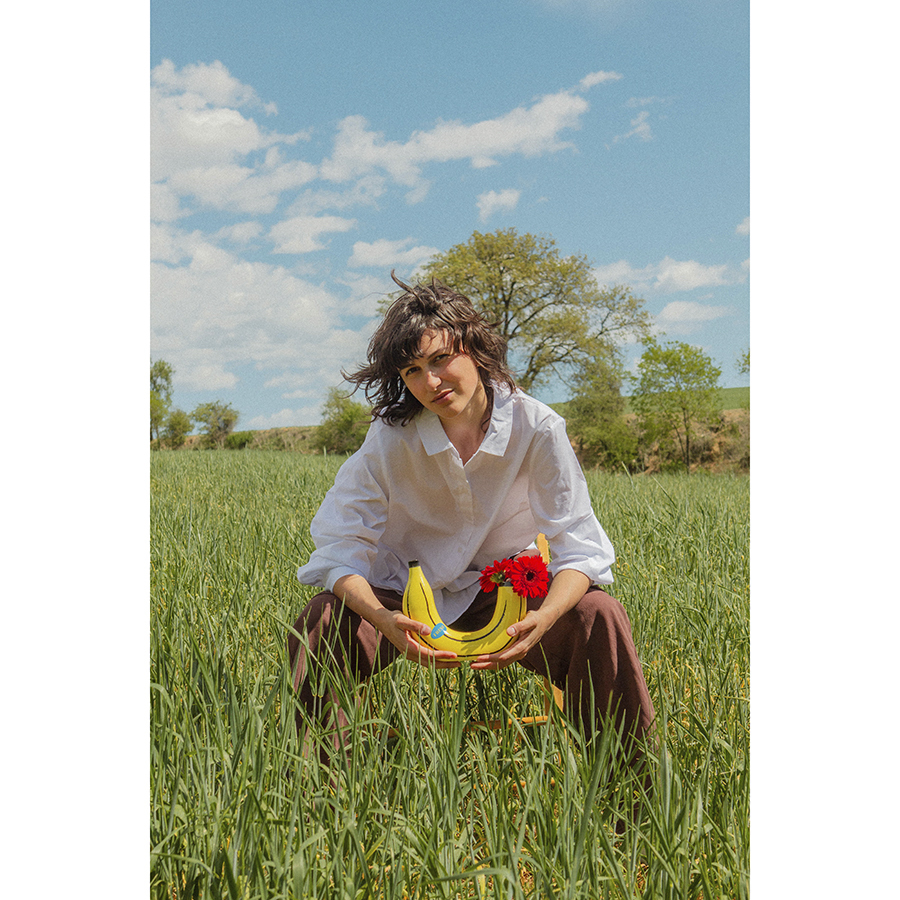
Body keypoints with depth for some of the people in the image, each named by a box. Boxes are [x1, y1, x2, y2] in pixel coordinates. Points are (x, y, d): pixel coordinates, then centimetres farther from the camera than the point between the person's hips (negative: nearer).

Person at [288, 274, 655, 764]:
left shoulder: (537, 428, -18)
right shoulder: (390, 438, -17)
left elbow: (579, 547, -17)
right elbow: (341, 546, -18)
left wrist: (543, 619, -38)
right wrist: (384, 621, -39)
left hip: (505, 591, 0)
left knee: (599, 616, -26)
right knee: (322, 623, -27)